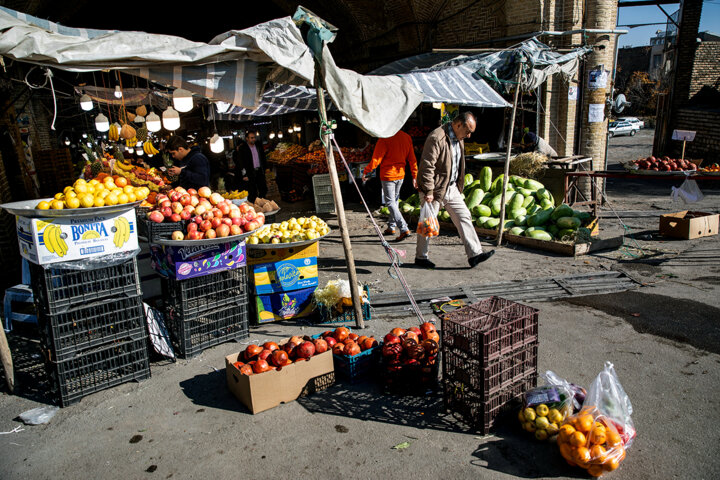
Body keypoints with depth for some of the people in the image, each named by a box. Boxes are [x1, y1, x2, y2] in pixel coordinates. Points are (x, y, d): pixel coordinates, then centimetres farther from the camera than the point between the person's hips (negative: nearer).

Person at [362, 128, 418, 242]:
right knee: (395, 200, 19)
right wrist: (415, 176, 14)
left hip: (388, 175, -7)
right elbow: (412, 159, 7)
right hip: (400, 174, 7)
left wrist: (365, 172, -5)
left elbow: (376, 159, -17)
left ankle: (404, 229, -11)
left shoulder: (385, 139, -17)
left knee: (390, 202, -2)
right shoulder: (407, 137, 3)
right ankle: (391, 227, 27)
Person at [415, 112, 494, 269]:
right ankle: (420, 257, 18)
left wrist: (458, 186, 20)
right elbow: (427, 166, -23)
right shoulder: (436, 138, -19)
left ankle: (474, 254, 6)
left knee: (464, 217, 4)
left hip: (452, 188, 9)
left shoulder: (458, 139, 10)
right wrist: (429, 191, -24)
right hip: (435, 189, -8)